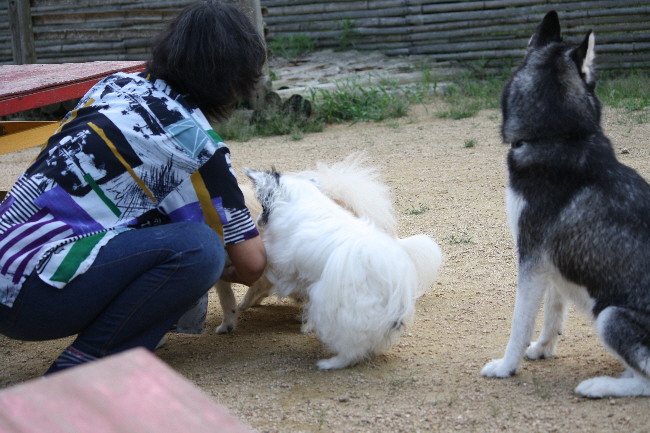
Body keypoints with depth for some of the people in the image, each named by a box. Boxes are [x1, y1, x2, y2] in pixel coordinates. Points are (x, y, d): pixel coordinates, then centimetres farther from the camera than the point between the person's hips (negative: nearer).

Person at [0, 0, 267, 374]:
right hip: (31, 297, -9)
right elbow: (251, 263, -5)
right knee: (200, 248, -18)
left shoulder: (117, 85, 9)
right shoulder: (193, 141, -11)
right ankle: (85, 362, -12)